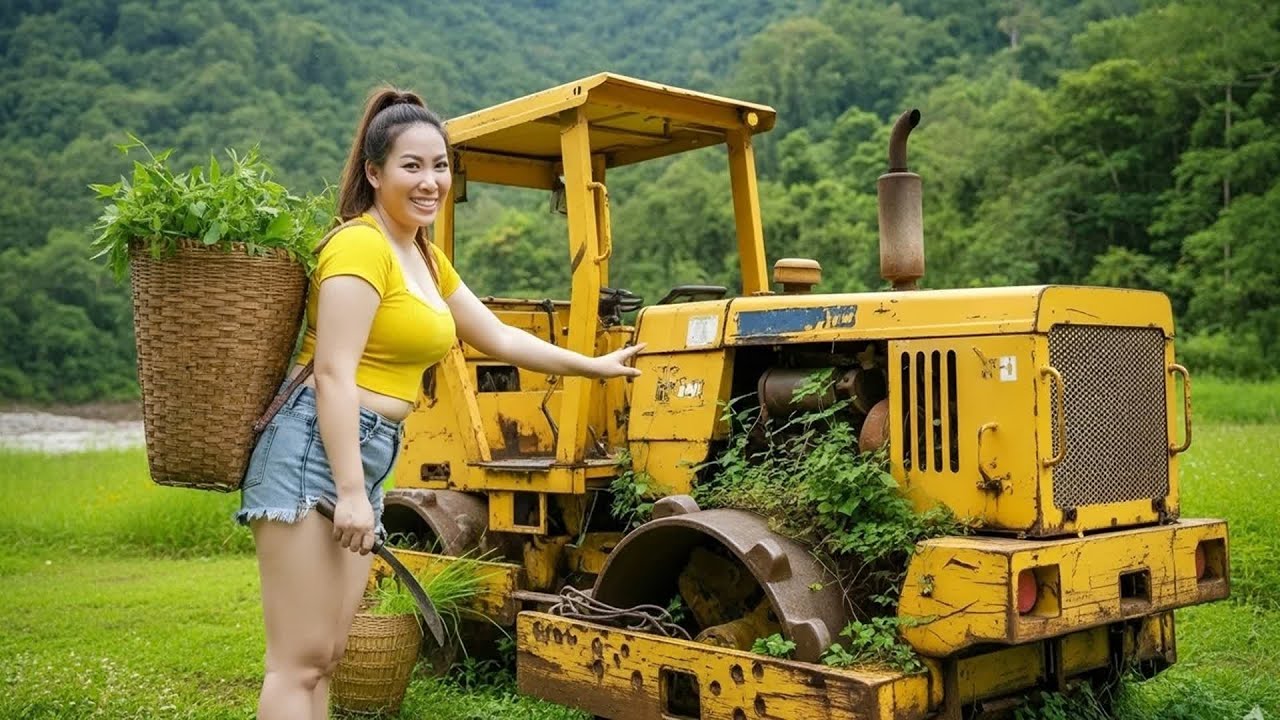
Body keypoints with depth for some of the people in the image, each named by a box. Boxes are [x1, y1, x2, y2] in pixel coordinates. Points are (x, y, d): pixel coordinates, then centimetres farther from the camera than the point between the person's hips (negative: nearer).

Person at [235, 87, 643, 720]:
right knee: (299, 662, -7)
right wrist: (351, 491, -21)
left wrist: (595, 366, 32)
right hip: (315, 451, -9)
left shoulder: (427, 259, 20)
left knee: (326, 657, 12)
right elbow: (333, 375, -17)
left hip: (366, 457, 10)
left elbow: (500, 339, 28)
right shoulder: (360, 245, -10)